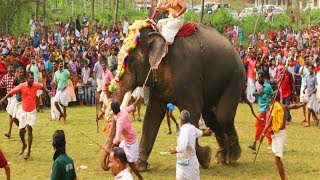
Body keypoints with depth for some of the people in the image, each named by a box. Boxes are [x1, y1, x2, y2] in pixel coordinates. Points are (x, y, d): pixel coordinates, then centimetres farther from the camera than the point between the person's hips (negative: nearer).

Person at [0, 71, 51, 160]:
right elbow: (11, 92, -15)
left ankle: (28, 151, -4)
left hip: (32, 112, -1)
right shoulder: (22, 86, -15)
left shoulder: (36, 85, -10)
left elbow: (42, 87, 13)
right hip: (24, 111, 1)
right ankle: (24, 145, 37)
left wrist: (48, 92, 0)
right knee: (21, 131, 5)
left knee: (29, 130, -12)